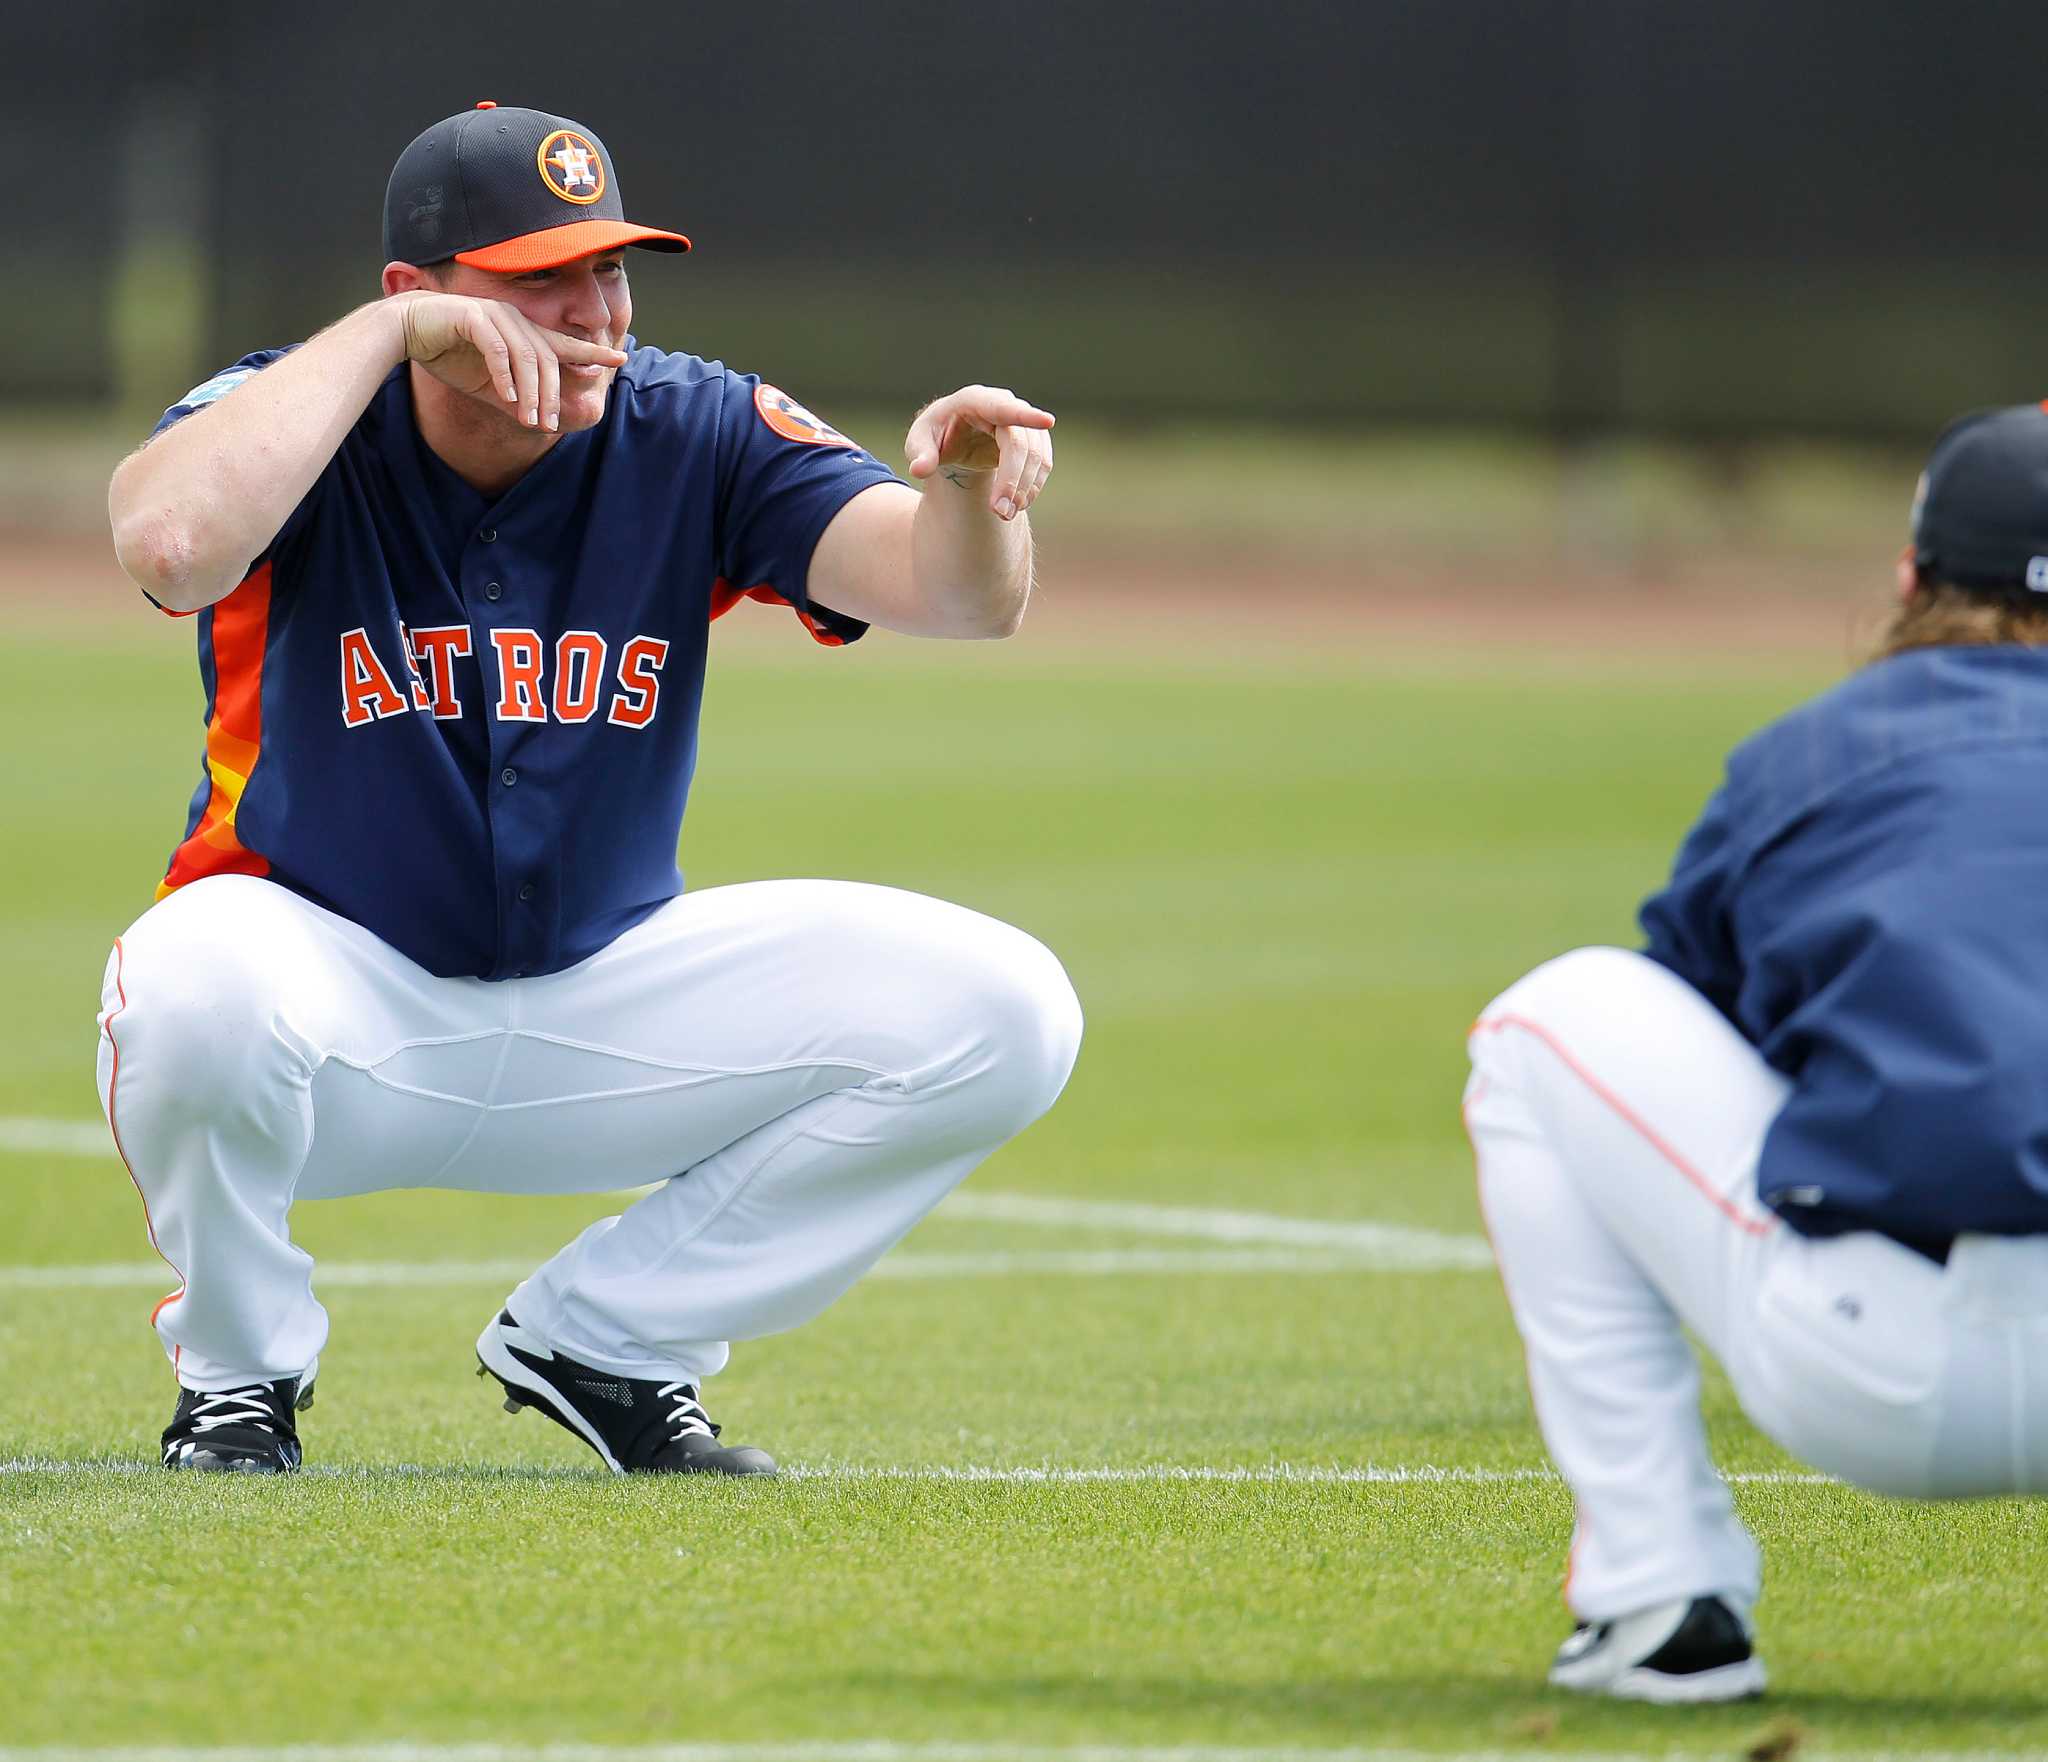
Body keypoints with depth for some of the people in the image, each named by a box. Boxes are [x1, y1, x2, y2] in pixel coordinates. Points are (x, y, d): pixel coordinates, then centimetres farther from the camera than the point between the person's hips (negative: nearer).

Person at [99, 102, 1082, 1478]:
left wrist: (971, 487, -45)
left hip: (604, 994, 4)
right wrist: (384, 332, -34)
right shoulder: (291, 422, -15)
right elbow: (169, 543, -40)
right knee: (198, 986, -40)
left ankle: (602, 1341, 2)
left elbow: (950, 590, -21)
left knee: (1004, 1014, -13)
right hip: (339, 989, -4)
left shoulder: (695, 436, -7)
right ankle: (239, 1376, -7)